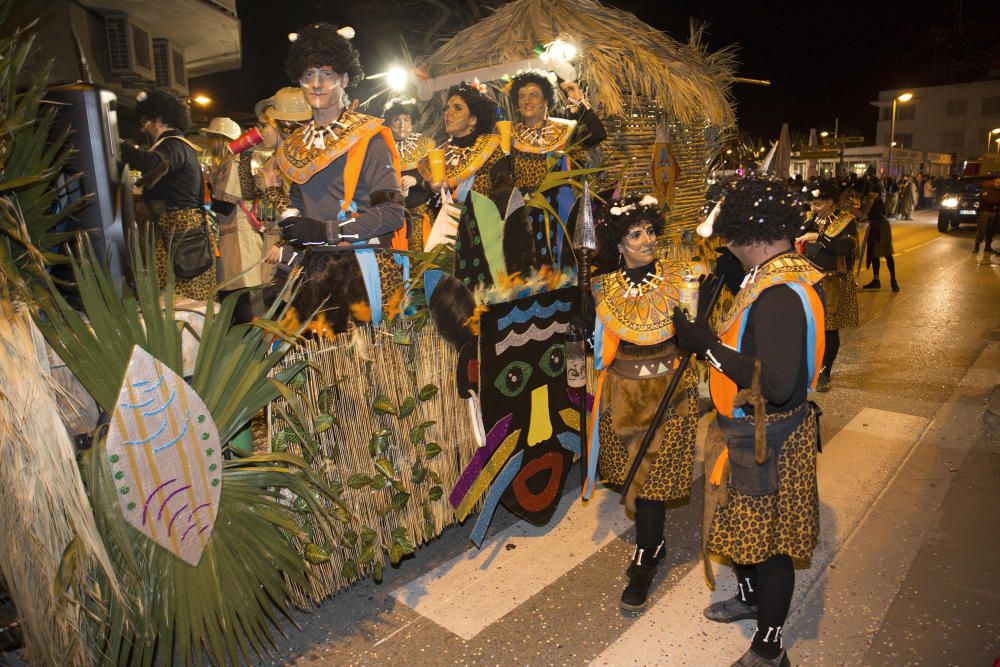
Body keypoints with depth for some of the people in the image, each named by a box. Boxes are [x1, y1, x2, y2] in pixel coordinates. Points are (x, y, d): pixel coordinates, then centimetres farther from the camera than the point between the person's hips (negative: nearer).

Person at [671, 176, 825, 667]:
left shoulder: (780, 294, -28)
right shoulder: (784, 273, 2)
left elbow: (776, 385, -33)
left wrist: (709, 346, -27)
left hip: (766, 438, -9)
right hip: (751, 429, 9)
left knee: (768, 539, 8)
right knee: (745, 524, 26)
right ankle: (751, 596, 51)